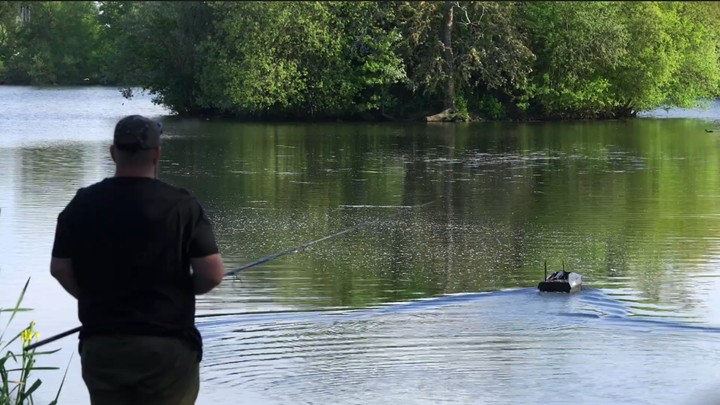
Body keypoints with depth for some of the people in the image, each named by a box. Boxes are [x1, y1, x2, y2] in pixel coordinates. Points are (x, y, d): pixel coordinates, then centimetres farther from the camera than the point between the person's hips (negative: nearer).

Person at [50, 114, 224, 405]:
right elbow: (212, 273, -11)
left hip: (100, 346, 3)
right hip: (168, 345, -3)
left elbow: (60, 269, 3)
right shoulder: (180, 205, -9)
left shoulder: (83, 204, 0)